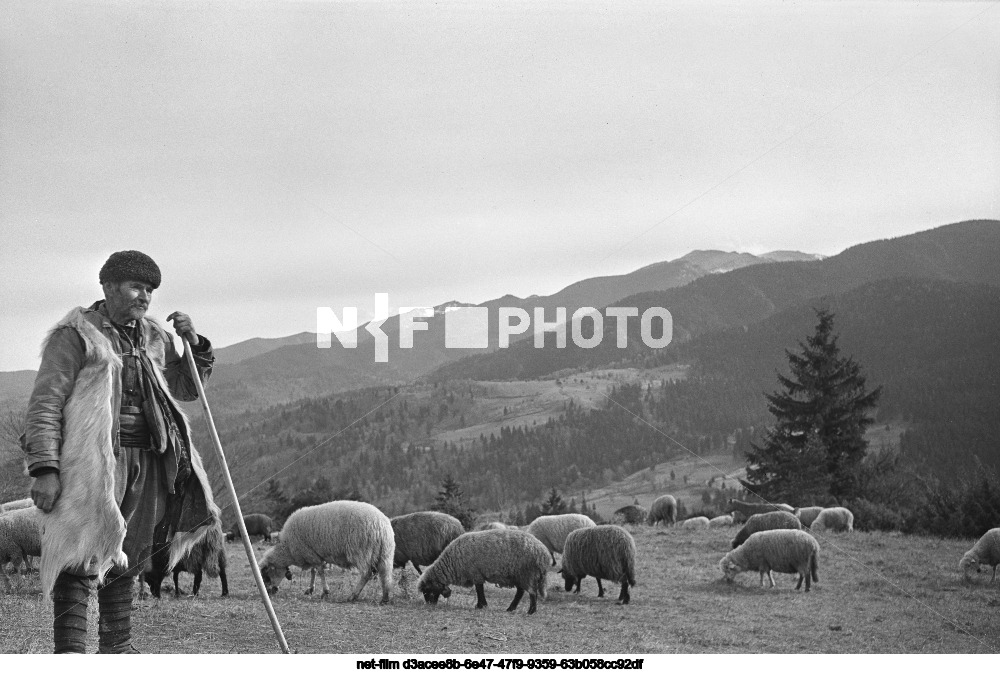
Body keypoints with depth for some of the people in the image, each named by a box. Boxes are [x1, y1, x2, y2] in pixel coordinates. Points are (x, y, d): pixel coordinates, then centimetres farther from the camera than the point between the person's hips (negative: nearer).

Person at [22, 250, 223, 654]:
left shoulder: (153, 338, 16)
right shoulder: (75, 335, -4)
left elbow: (186, 390, 24)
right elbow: (45, 404, -8)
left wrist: (194, 345, 5)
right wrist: (44, 468, -17)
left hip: (146, 464, 7)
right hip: (93, 464, -7)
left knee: (128, 559, 13)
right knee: (81, 559, -10)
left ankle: (116, 649, 24)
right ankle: (68, 652, -8)